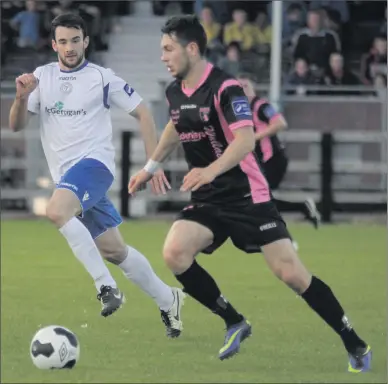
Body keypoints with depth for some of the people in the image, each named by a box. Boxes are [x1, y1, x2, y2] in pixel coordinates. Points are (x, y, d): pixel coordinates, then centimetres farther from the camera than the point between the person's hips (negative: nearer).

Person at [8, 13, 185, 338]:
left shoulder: (101, 78, -4)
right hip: (66, 174, 6)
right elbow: (16, 126, 4)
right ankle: (168, 301, 26)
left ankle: (106, 286, -31)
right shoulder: (42, 77, 8)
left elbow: (142, 113, 0)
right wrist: (22, 97, -17)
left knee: (56, 211, -34)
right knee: (113, 250, 9)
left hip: (94, 162, -6)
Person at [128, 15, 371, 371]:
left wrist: (211, 170, -48)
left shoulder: (224, 88, -19)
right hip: (208, 200, 7)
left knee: (291, 273, -13)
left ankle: (355, 345, 1)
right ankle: (235, 324, 0)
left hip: (247, 197, -6)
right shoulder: (175, 92, 5)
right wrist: (150, 167, 32)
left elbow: (245, 140, -33)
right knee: (174, 252, -19)